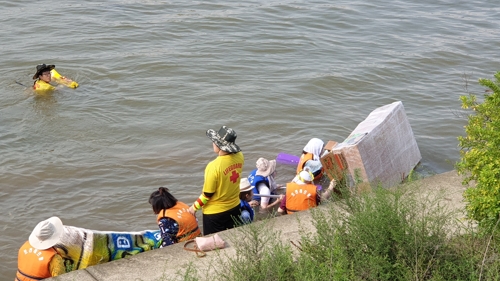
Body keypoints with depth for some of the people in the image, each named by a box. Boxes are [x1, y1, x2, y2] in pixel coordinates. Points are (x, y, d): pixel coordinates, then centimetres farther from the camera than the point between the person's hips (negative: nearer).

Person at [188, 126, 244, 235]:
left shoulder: (214, 166, -29)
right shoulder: (239, 157, -12)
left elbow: (207, 194, -19)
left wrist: (194, 207, -3)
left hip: (214, 212, -6)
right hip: (235, 207, 6)